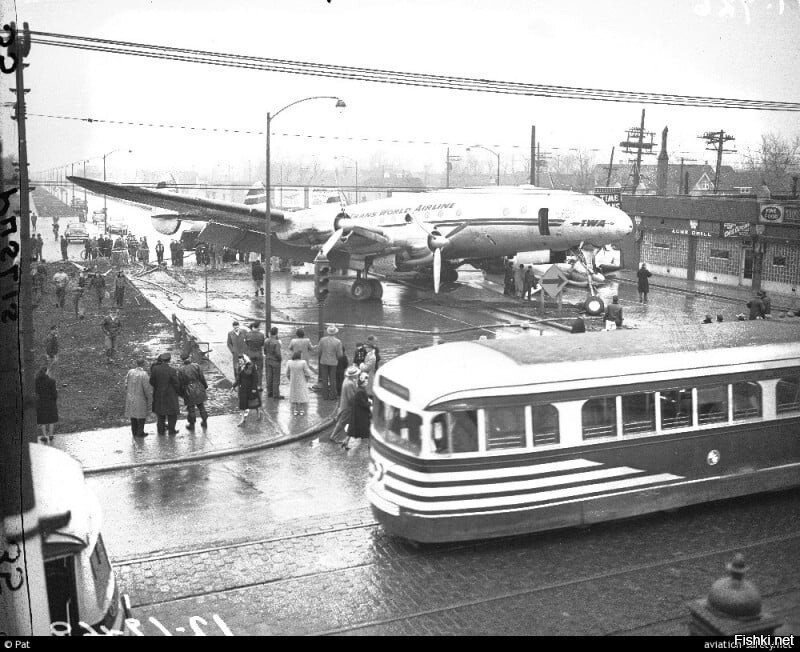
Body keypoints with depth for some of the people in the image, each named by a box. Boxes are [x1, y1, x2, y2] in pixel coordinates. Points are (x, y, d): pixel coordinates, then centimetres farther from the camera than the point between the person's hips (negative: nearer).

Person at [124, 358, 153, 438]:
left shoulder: (130, 372, -11)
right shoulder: (144, 375, -25)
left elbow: (126, 385, -3)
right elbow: (148, 389, -20)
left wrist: (127, 395, 11)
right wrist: (150, 399, -5)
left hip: (130, 398, 5)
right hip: (140, 398, -5)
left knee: (133, 414, 19)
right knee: (141, 416, 13)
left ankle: (134, 432, 31)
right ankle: (140, 433, 22)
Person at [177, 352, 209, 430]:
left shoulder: (180, 369, -13)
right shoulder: (196, 366, -7)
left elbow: (180, 383, -7)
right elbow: (202, 378, -1)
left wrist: (180, 393, 4)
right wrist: (205, 386, 13)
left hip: (188, 391, -2)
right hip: (199, 389, 2)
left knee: (190, 408, 11)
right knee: (201, 406, 17)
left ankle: (191, 424, 21)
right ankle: (204, 421, 29)